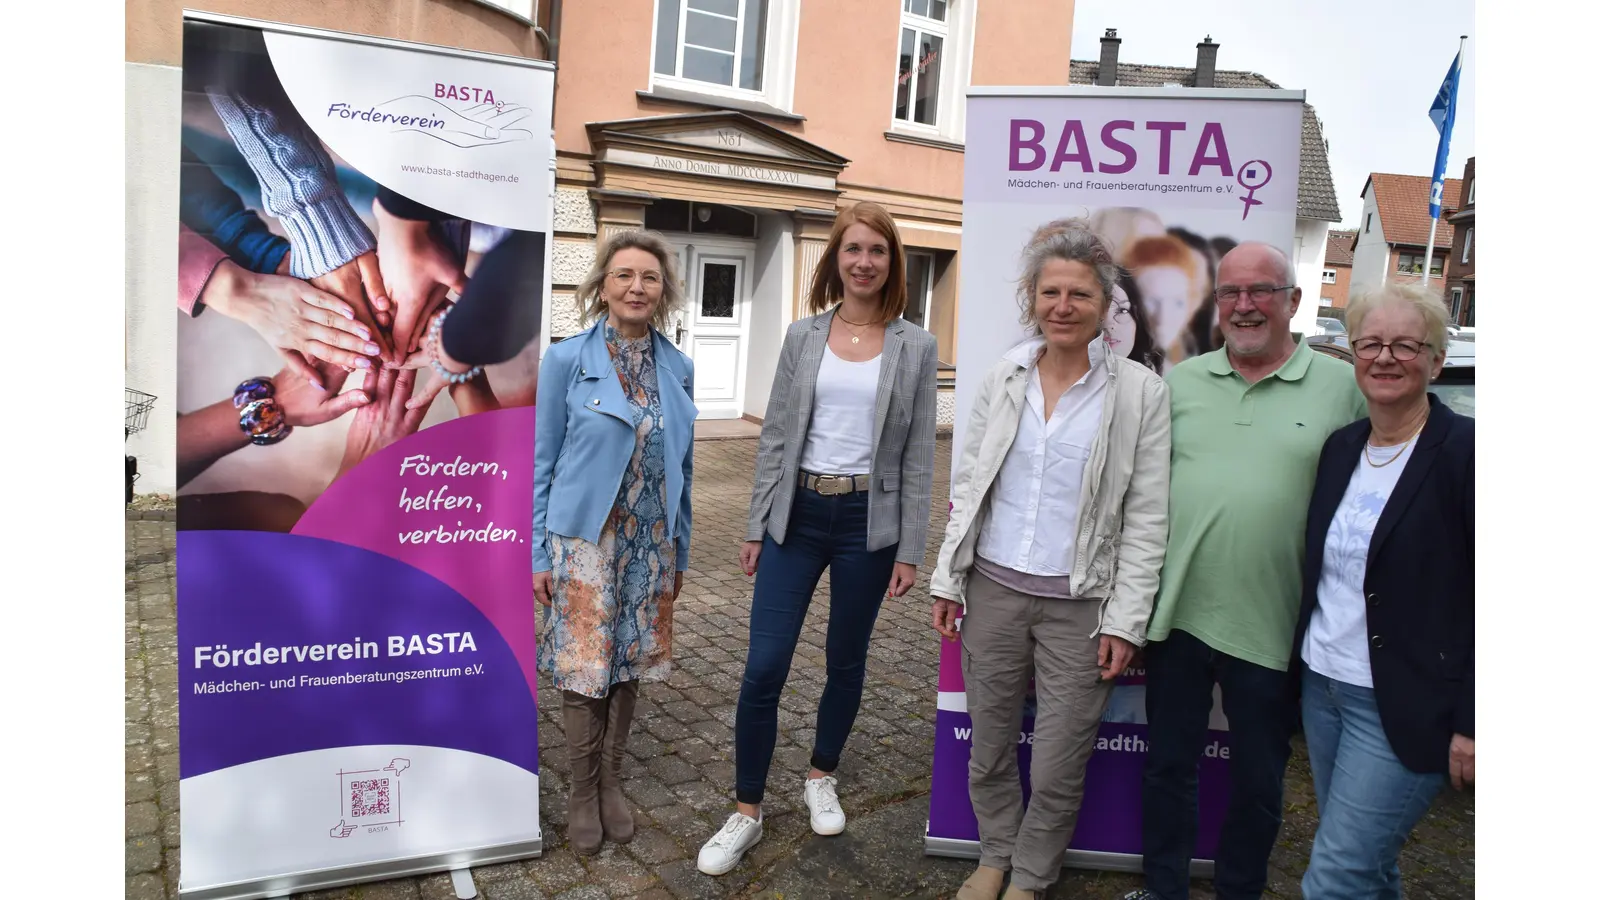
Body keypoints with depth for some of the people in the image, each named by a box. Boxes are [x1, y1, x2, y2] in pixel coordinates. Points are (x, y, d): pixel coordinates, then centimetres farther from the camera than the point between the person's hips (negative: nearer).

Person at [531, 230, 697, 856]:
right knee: (583, 670, 3)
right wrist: (539, 555, -5)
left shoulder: (677, 368, 4)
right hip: (585, 541, -3)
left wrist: (679, 552, 12)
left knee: (628, 666, 12)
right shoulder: (566, 359, -6)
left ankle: (611, 783, 31)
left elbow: (682, 467, 10)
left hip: (651, 544, 3)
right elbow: (543, 463, -3)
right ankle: (583, 792, 24)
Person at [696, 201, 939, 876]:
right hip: (796, 514, 1)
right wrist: (756, 526, 2)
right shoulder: (803, 336, 3)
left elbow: (918, 456, -1)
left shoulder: (915, 347, -1)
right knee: (763, 667, -3)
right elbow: (774, 436, 5)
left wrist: (910, 550, -3)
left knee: (846, 662, 14)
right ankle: (747, 813, 15)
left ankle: (822, 778, 38)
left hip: (869, 520, 0)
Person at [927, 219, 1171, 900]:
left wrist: (1124, 621, -7)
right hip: (993, 589, 3)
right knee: (988, 748, 15)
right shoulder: (1003, 379, 4)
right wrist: (948, 579, 7)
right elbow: (967, 486, 9)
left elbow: (1146, 519, -4)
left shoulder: (1140, 391, -5)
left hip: (1080, 605, -2)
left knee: (1059, 767, 7)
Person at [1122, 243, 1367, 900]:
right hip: (1176, 615, 2)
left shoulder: (1342, 386, -1)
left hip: (1269, 625, -2)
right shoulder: (1180, 381, 5)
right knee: (1168, 766, 16)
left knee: (1257, 782, 15)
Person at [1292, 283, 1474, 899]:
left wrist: (1472, 723, -14)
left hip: (1403, 708, -6)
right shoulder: (1341, 446, 6)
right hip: (1322, 686, 6)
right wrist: (1306, 663, 13)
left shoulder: (1463, 451, -14)